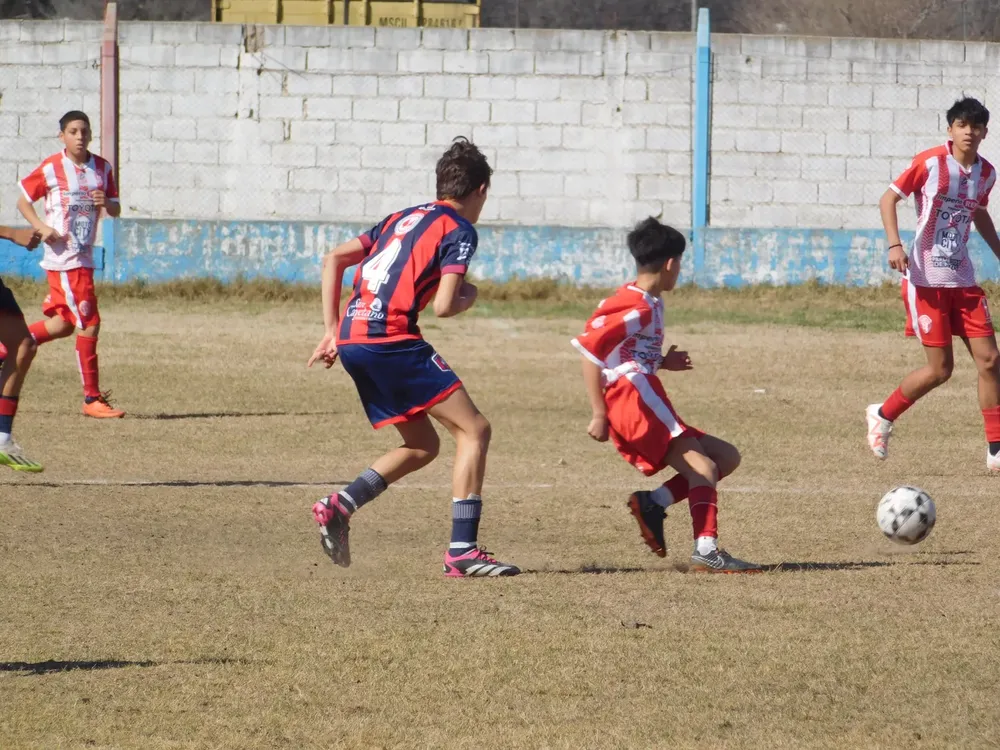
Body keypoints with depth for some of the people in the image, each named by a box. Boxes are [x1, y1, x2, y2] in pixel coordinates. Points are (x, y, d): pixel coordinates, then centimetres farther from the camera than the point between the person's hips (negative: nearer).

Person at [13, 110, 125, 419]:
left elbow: (116, 210, 13)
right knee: (89, 324, -10)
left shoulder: (102, 168, 7)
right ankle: (92, 398, -4)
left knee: (64, 323, 16)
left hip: (84, 257, 7)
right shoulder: (51, 168, -7)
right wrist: (41, 227, -15)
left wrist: (107, 203, -11)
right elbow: (23, 200, 1)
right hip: (64, 258, -7)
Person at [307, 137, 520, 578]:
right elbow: (444, 306, -11)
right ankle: (462, 550, -10)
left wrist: (333, 330, 19)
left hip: (352, 340, 8)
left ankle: (339, 507, 3)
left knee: (423, 445, 19)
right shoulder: (460, 231, 1)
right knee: (474, 430, -2)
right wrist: (468, 297, 12)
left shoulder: (403, 219, 23)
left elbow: (334, 260, 20)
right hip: (391, 339, -8)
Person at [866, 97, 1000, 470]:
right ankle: (882, 415, 19)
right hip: (926, 279, -5)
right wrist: (894, 244, -18)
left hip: (963, 280, 5)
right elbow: (889, 198, -4)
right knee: (940, 368, -5)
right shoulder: (930, 163, -10)